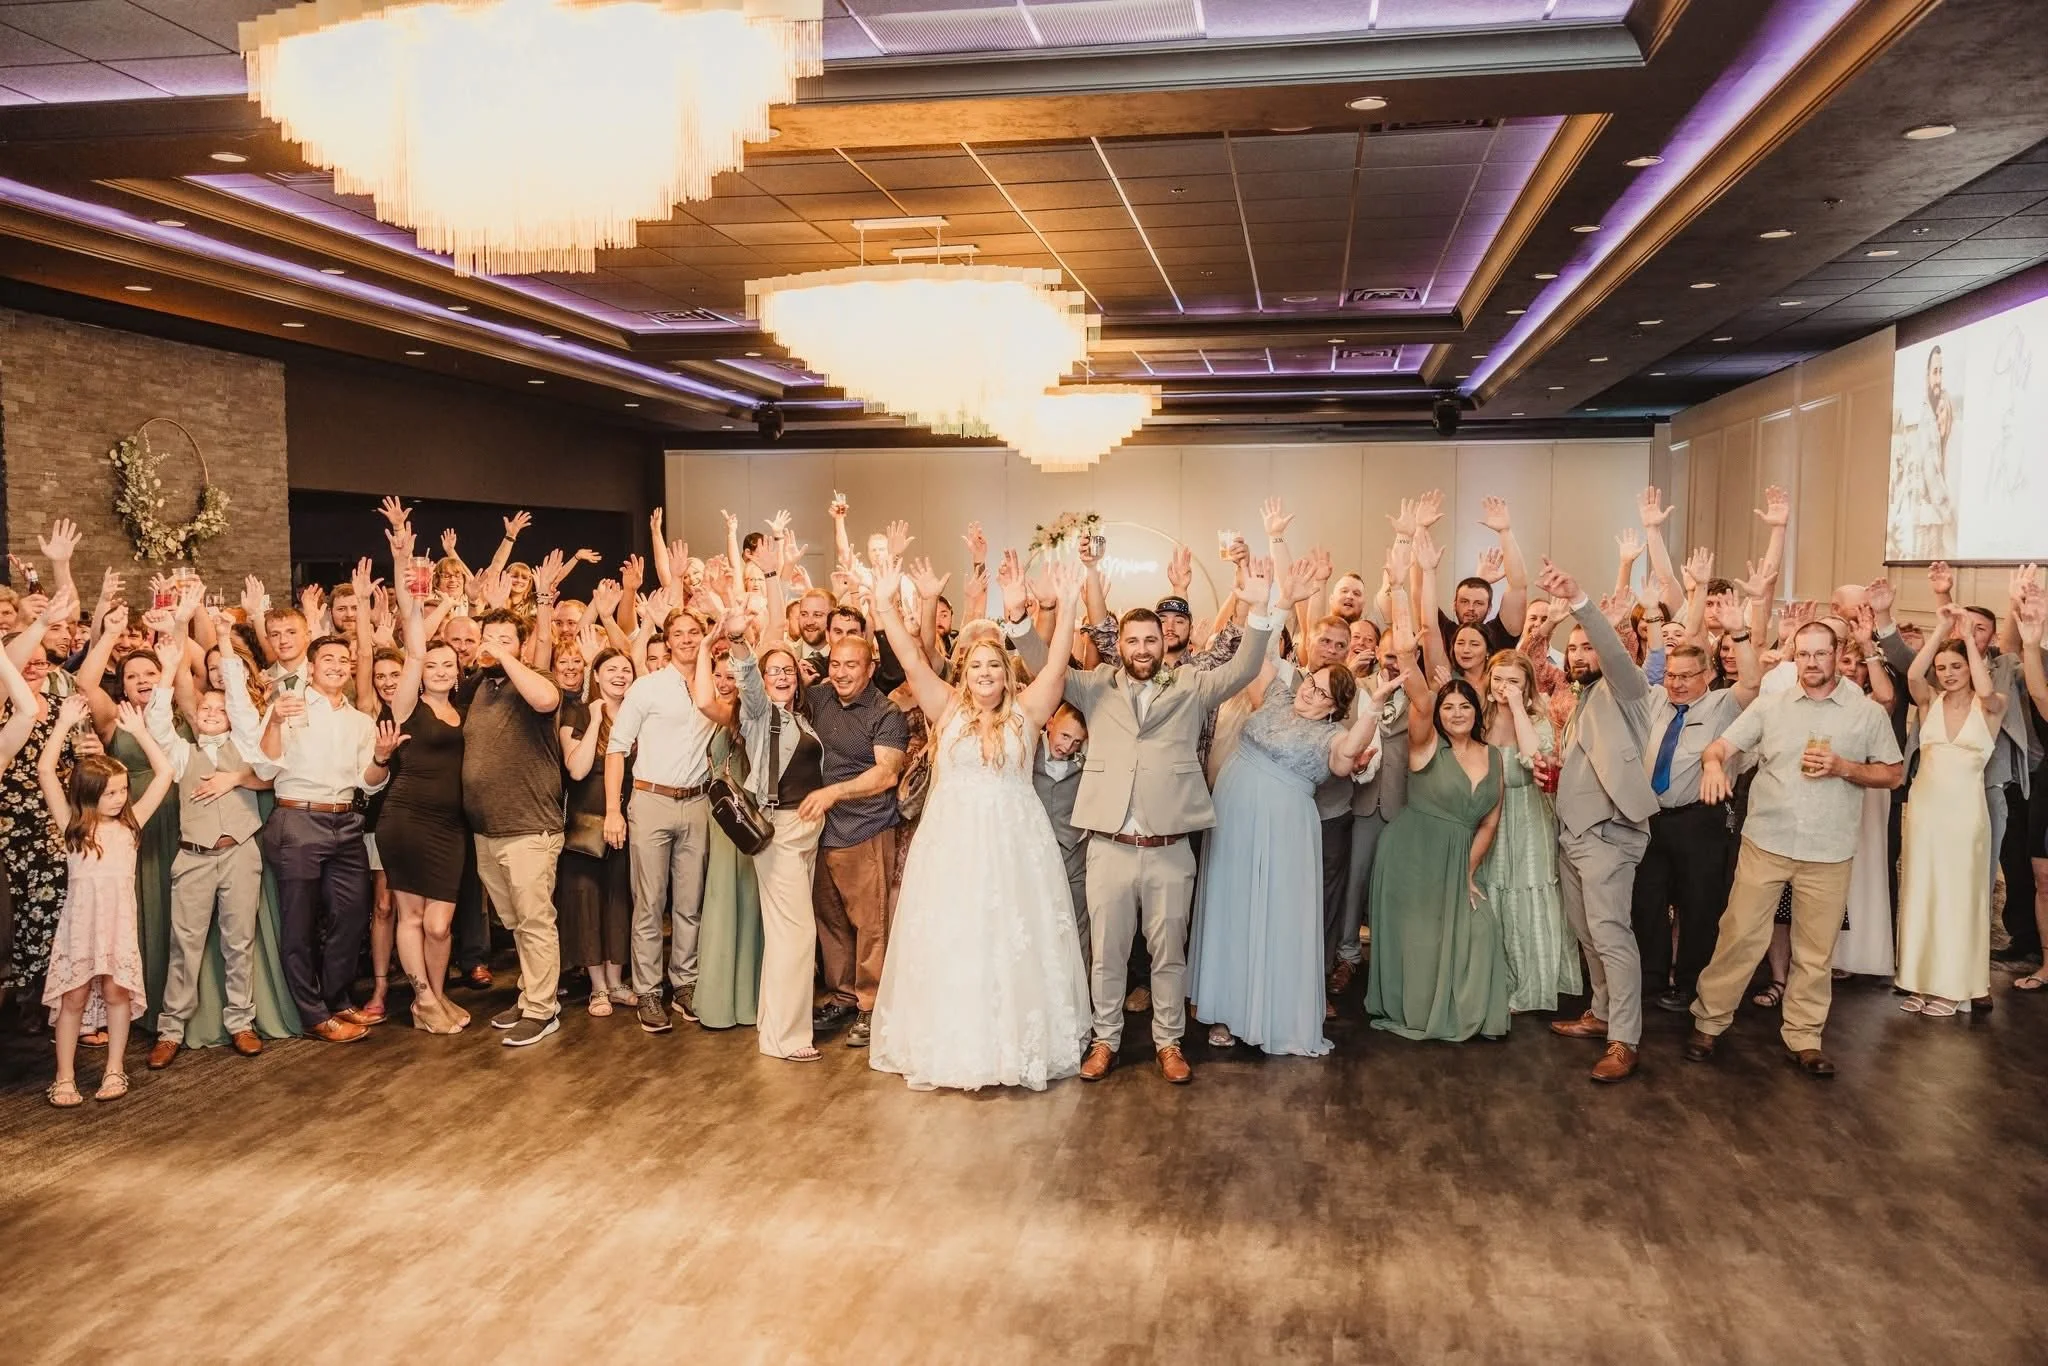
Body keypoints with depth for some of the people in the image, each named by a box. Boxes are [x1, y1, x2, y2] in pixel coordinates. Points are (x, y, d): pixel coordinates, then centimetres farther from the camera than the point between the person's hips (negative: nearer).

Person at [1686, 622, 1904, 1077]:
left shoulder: (1869, 712, 2)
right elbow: (1720, 745, -1)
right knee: (1739, 936, 2)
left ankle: (1803, 1037, 21)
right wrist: (1713, 763, -25)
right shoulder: (1769, 705, 3)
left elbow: (1894, 774, 6)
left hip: (1828, 852, 0)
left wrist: (1843, 768, -11)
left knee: (1815, 951, 9)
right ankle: (1709, 1021, 14)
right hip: (1764, 843, 0)